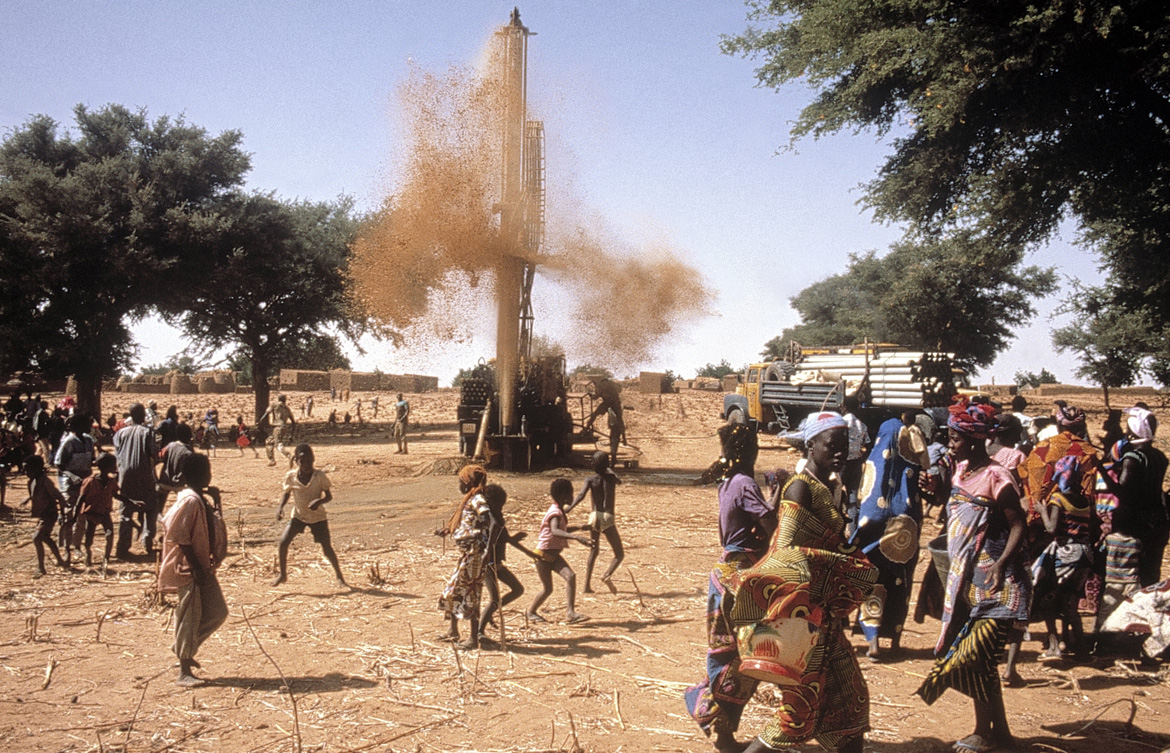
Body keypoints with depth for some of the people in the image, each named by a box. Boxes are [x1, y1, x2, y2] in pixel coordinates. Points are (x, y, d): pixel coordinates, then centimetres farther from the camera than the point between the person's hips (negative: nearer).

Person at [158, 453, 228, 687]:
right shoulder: (190, 501, -18)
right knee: (189, 618, -2)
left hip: (203, 568, 9)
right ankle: (184, 672, 8)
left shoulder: (201, 500, 11)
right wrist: (197, 568, -21)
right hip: (189, 570, -9)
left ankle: (185, 649, 26)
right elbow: (180, 538, -21)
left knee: (218, 612, 10)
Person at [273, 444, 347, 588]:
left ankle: (339, 577, 10)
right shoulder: (290, 477, -13)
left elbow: (329, 496, -13)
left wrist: (319, 501, -33)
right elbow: (286, 493, 4)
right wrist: (280, 507, -13)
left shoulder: (320, 476, -19)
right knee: (283, 542, -11)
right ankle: (282, 574, 11)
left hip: (318, 517, -2)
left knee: (327, 548, -8)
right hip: (298, 515, 2)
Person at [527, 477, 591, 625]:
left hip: (554, 555, 8)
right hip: (543, 555, -8)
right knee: (547, 589, -1)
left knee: (570, 576, -14)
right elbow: (555, 531, -43)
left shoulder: (559, 511, 8)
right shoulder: (555, 513, -22)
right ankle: (531, 612, 24)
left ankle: (570, 613, -17)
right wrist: (576, 537, -53)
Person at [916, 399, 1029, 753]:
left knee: (974, 656, -7)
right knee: (978, 656, 12)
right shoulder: (961, 471, 10)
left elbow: (1017, 525, -16)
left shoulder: (995, 477, -14)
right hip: (965, 577, 8)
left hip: (991, 581, -8)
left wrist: (1002, 562, -29)